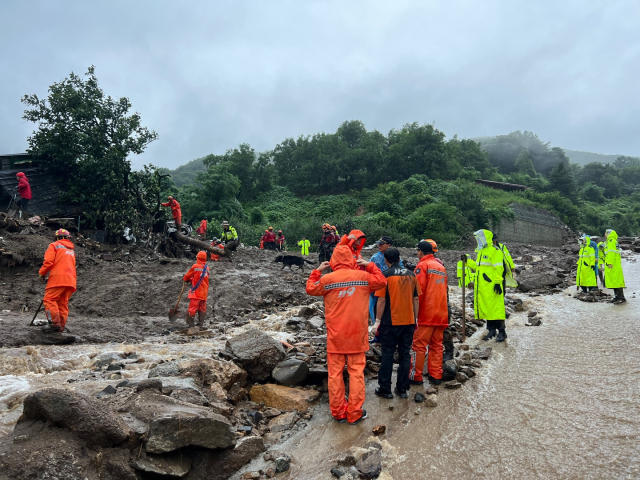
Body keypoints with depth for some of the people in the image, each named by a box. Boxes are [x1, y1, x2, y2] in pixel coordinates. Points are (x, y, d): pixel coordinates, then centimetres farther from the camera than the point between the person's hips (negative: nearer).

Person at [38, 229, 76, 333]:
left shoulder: (54, 245, 5)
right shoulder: (72, 250, 26)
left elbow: (48, 261, -7)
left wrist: (42, 273, 8)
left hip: (58, 278, -7)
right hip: (71, 280, 7)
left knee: (49, 299, -6)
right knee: (63, 303, 8)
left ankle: (55, 323, -18)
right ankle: (61, 326, 5)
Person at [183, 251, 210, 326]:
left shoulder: (195, 266, -9)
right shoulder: (207, 267, 8)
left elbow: (188, 275, 4)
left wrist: (185, 279, 25)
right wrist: (191, 280, 19)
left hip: (196, 291, -5)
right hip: (204, 292, 6)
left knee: (192, 307, -3)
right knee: (202, 307, 11)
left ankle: (190, 323, -3)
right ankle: (201, 322, 15)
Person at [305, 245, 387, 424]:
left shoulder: (327, 279, -7)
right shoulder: (363, 276, -4)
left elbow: (310, 289, 10)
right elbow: (382, 281, 12)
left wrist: (317, 271, 20)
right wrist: (370, 266, 17)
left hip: (335, 336, 0)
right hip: (357, 335, 0)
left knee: (335, 373, 9)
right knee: (356, 372, 8)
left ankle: (338, 412, 16)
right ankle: (355, 413, 13)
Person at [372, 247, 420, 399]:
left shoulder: (385, 275, -9)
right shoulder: (411, 274, 5)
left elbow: (381, 300, -11)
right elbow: (416, 299, 8)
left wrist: (377, 320, -4)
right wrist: (415, 319, 17)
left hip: (390, 322, -4)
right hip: (408, 322, 4)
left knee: (387, 355, 5)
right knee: (405, 354, 9)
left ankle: (385, 389, 9)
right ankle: (402, 389, 15)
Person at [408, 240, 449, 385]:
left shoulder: (422, 265, -6)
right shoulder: (441, 266, 15)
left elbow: (418, 290, -14)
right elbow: (444, 288, 18)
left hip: (426, 313, -7)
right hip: (441, 313, 7)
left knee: (419, 345, -1)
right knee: (437, 345, 12)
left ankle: (416, 376, 2)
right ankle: (436, 376, 15)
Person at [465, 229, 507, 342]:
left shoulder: (495, 251, -9)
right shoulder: (481, 252, 19)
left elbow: (498, 268, -15)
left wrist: (497, 282, -20)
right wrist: (467, 261, 17)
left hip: (491, 285, -9)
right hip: (481, 286, 9)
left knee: (496, 307, -7)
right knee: (486, 308, 11)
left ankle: (502, 331, 0)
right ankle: (491, 330, 20)